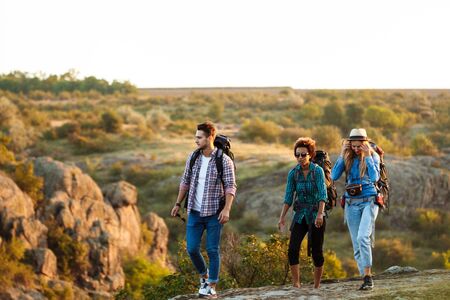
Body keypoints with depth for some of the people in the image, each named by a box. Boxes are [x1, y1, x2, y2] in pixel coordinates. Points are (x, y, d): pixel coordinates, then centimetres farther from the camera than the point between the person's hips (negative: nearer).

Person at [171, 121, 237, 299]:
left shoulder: (224, 160, -10)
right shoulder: (193, 157, 3)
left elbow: (230, 187, -11)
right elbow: (185, 182, 13)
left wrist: (227, 209, -21)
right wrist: (178, 204, 12)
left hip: (214, 213, -4)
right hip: (195, 212, 4)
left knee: (212, 250, 0)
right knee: (192, 248, 1)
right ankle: (204, 275, 27)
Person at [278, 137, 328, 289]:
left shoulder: (317, 171, -10)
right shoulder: (293, 173, 0)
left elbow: (322, 194, -19)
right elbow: (288, 197, -1)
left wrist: (320, 214, -31)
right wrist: (282, 217, -10)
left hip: (316, 215, -3)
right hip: (300, 215, 3)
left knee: (316, 252, 1)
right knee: (292, 249, -12)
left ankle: (317, 286, 15)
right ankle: (296, 285, -10)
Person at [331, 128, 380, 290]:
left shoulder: (373, 156, -2)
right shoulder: (347, 158, 6)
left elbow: (375, 178, -17)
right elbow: (334, 176, -5)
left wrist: (367, 156, -18)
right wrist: (342, 155, -8)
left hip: (369, 201, -4)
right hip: (352, 204, 4)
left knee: (363, 237, -24)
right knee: (357, 244, 3)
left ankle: (368, 275, -20)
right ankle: (366, 278, 9)